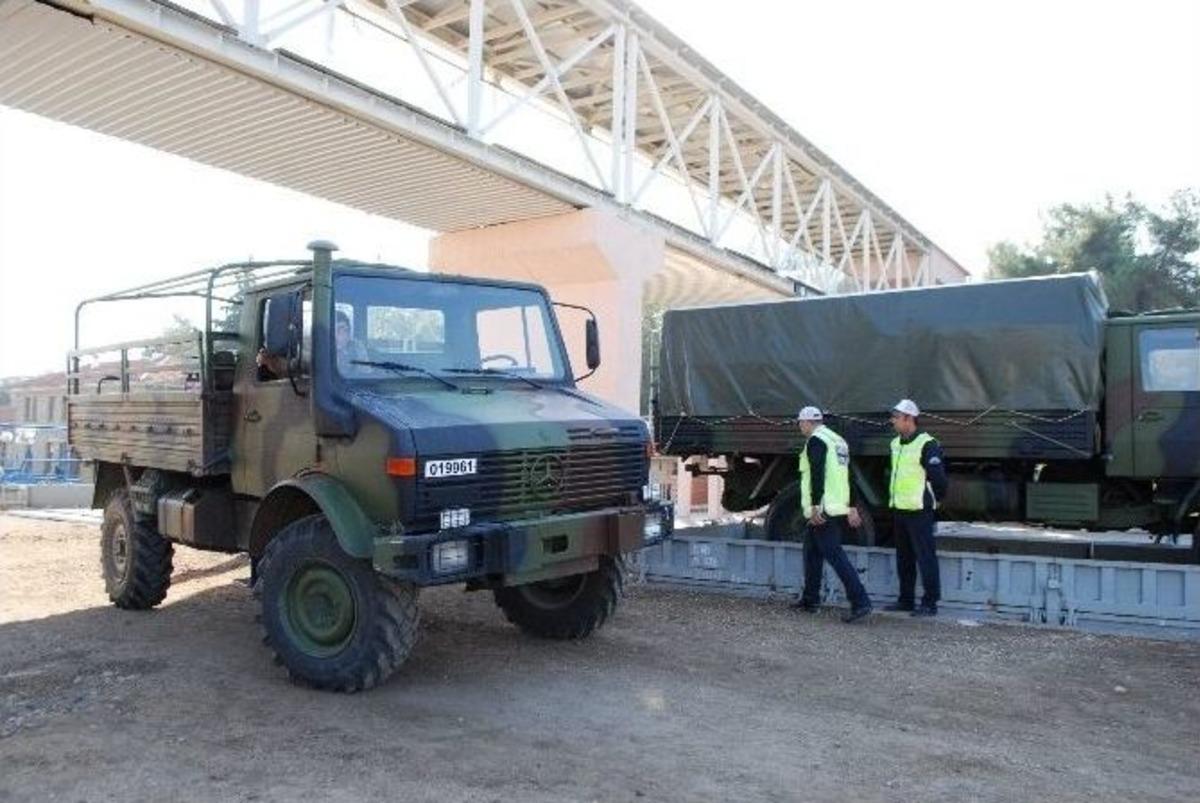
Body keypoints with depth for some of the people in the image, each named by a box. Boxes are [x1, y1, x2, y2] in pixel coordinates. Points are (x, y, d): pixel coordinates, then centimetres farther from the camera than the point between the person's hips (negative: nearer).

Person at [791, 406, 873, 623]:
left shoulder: (815, 441, -10)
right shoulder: (838, 440, 19)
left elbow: (817, 475, -21)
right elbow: (846, 476, 20)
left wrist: (815, 507, -24)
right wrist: (851, 507, 22)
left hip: (823, 511, -10)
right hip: (839, 508, 10)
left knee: (834, 555, -11)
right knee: (812, 550, 19)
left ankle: (860, 601, -16)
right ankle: (810, 599, 25)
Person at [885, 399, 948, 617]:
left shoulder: (927, 444, -14)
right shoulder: (896, 444, 13)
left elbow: (938, 478, -14)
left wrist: (933, 500, -4)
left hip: (919, 511, -9)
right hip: (899, 509, 9)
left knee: (925, 557, -4)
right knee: (904, 558, 15)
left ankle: (930, 603, 3)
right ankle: (906, 599, 24)